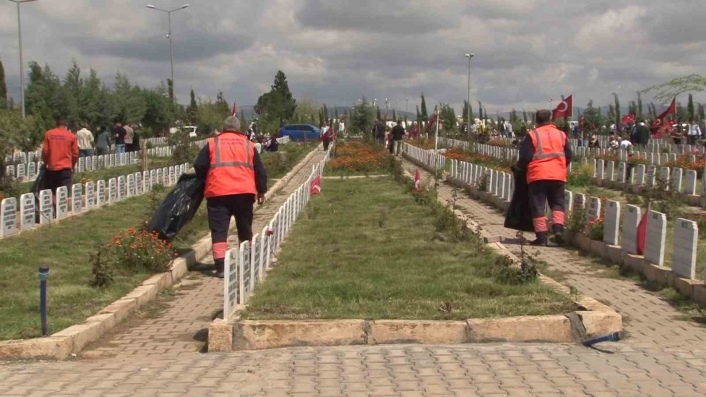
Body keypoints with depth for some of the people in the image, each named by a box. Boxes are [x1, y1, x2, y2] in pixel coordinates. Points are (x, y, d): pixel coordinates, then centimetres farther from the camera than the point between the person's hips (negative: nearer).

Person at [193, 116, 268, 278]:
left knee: (219, 230, 2)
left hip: (218, 192, -2)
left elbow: (199, 167, 6)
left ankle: (220, 266, -7)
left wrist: (207, 180, 24)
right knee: (245, 229, 16)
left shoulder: (212, 143, 9)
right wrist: (261, 191, 25)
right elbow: (260, 170, 15)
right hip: (244, 192, 2)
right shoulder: (248, 145, 14)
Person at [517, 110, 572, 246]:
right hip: (558, 175, 3)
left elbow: (525, 157, -4)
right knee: (557, 203, 15)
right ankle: (558, 228, -5)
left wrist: (520, 166, 16)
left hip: (537, 175, -3)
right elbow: (568, 156, 14)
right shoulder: (561, 134, 11)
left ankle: (541, 236, 0)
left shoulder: (532, 135, -1)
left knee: (538, 206, 3)